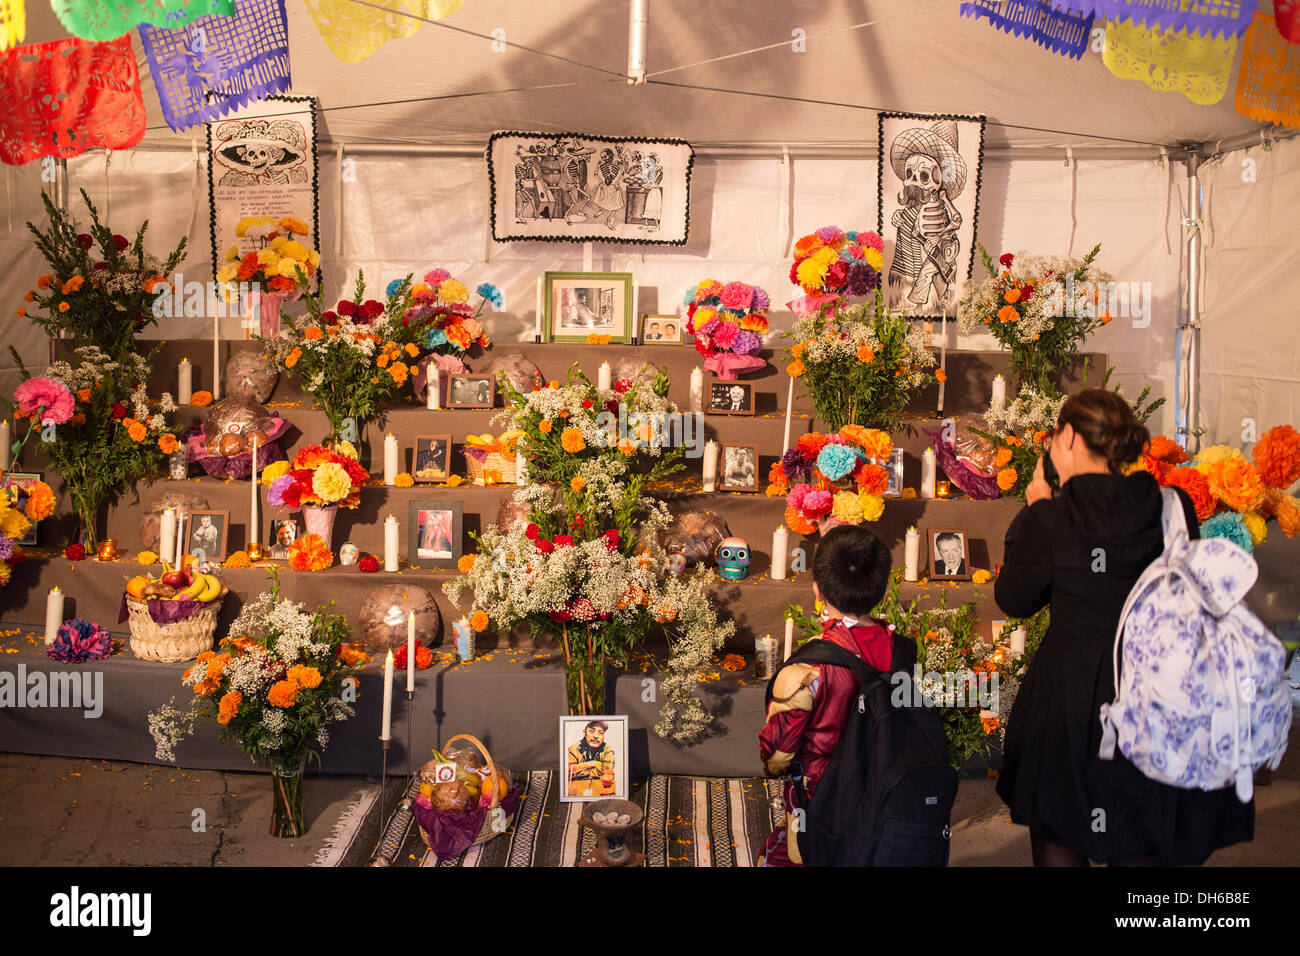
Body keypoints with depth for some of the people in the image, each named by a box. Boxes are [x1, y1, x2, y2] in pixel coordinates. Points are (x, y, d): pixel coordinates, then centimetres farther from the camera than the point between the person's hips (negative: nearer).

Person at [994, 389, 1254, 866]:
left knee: (1059, 844, 16)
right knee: (1140, 850, 17)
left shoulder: (1048, 519, -14)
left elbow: (1013, 599, 2)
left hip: (1070, 705, -3)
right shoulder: (1176, 509, -4)